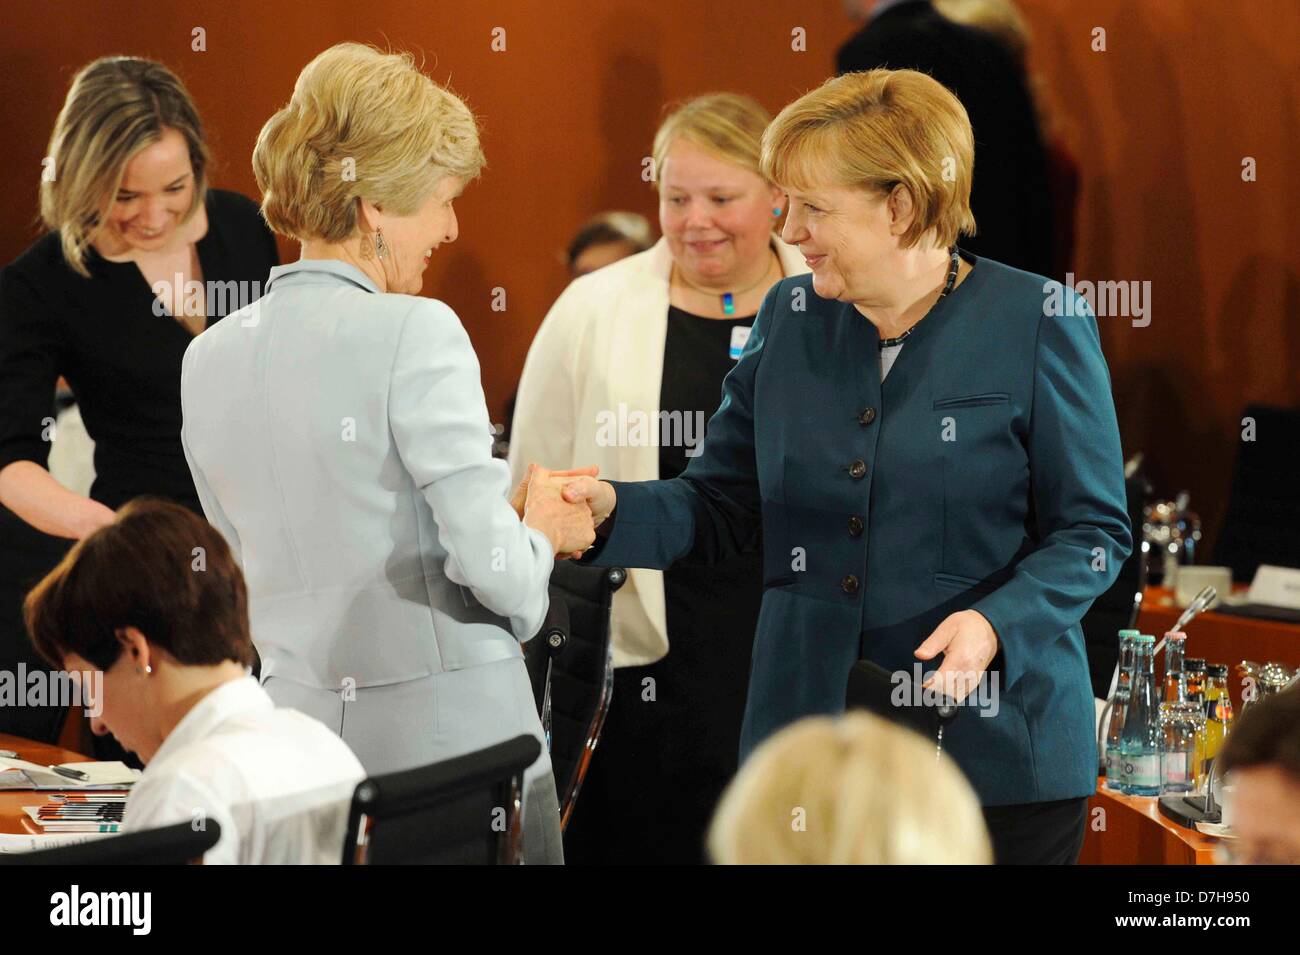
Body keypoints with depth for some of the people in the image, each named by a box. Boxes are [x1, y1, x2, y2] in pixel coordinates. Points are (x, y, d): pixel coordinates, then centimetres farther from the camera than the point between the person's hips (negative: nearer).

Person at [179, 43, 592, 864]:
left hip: (298, 735, 6)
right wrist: (541, 533, 7)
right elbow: (490, 564, -17)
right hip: (455, 735, -6)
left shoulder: (209, 361, 8)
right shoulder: (414, 334, -13)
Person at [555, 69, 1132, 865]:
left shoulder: (1039, 322, -5)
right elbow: (720, 509, 11)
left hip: (993, 749, -4)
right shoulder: (789, 319, 9)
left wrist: (995, 622, -21)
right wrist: (612, 508, -8)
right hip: (810, 733, 4)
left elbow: (1093, 531, -5)